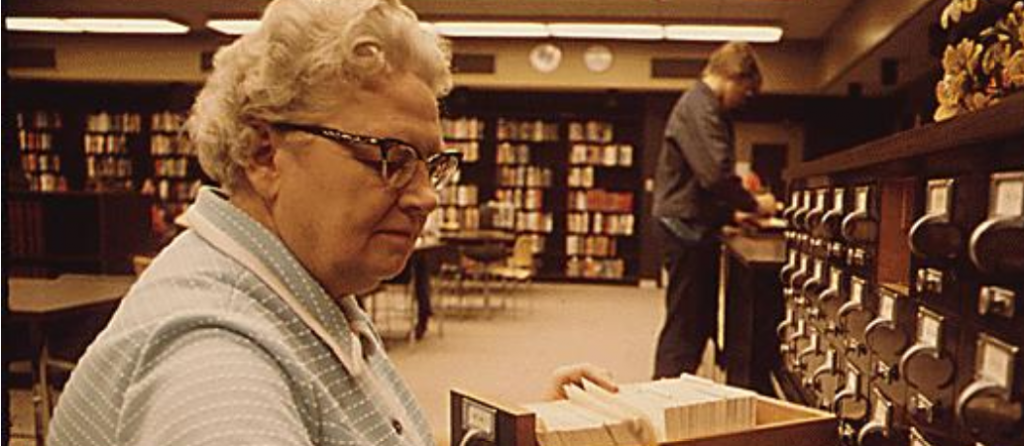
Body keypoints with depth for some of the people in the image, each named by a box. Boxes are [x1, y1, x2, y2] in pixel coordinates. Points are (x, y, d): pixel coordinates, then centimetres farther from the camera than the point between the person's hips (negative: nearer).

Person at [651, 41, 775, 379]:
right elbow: (716, 173, -24)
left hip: (694, 225, 11)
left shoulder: (706, 107, 19)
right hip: (687, 225, -11)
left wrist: (736, 210, 14)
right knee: (684, 324, -5)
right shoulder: (699, 107, -15)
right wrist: (753, 205, -10)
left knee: (701, 320, 15)